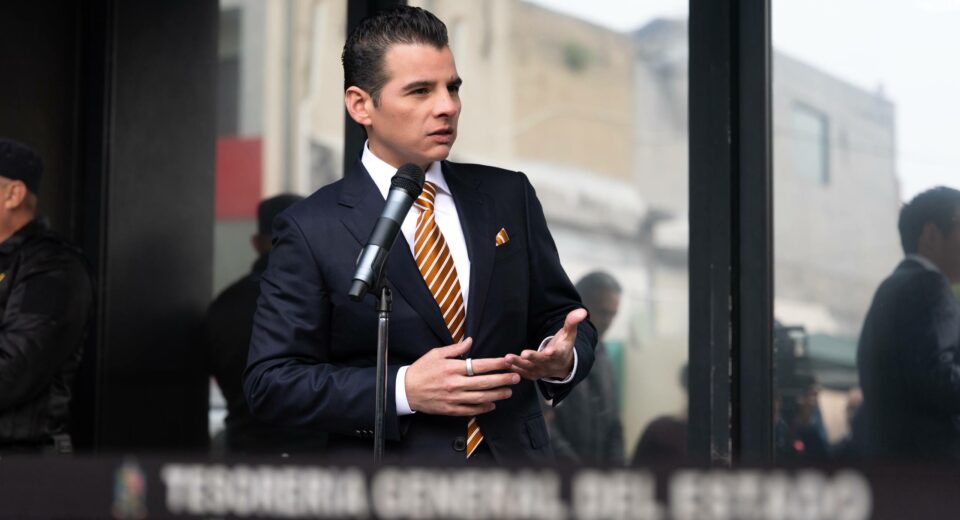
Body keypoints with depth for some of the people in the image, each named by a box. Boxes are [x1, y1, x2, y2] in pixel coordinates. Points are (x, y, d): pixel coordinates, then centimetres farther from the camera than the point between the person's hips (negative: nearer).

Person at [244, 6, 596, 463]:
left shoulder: (508, 196, 5)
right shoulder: (312, 229, -6)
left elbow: (560, 315, 11)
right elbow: (270, 380, -8)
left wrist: (563, 357, -12)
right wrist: (403, 390, -18)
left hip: (514, 461, 3)